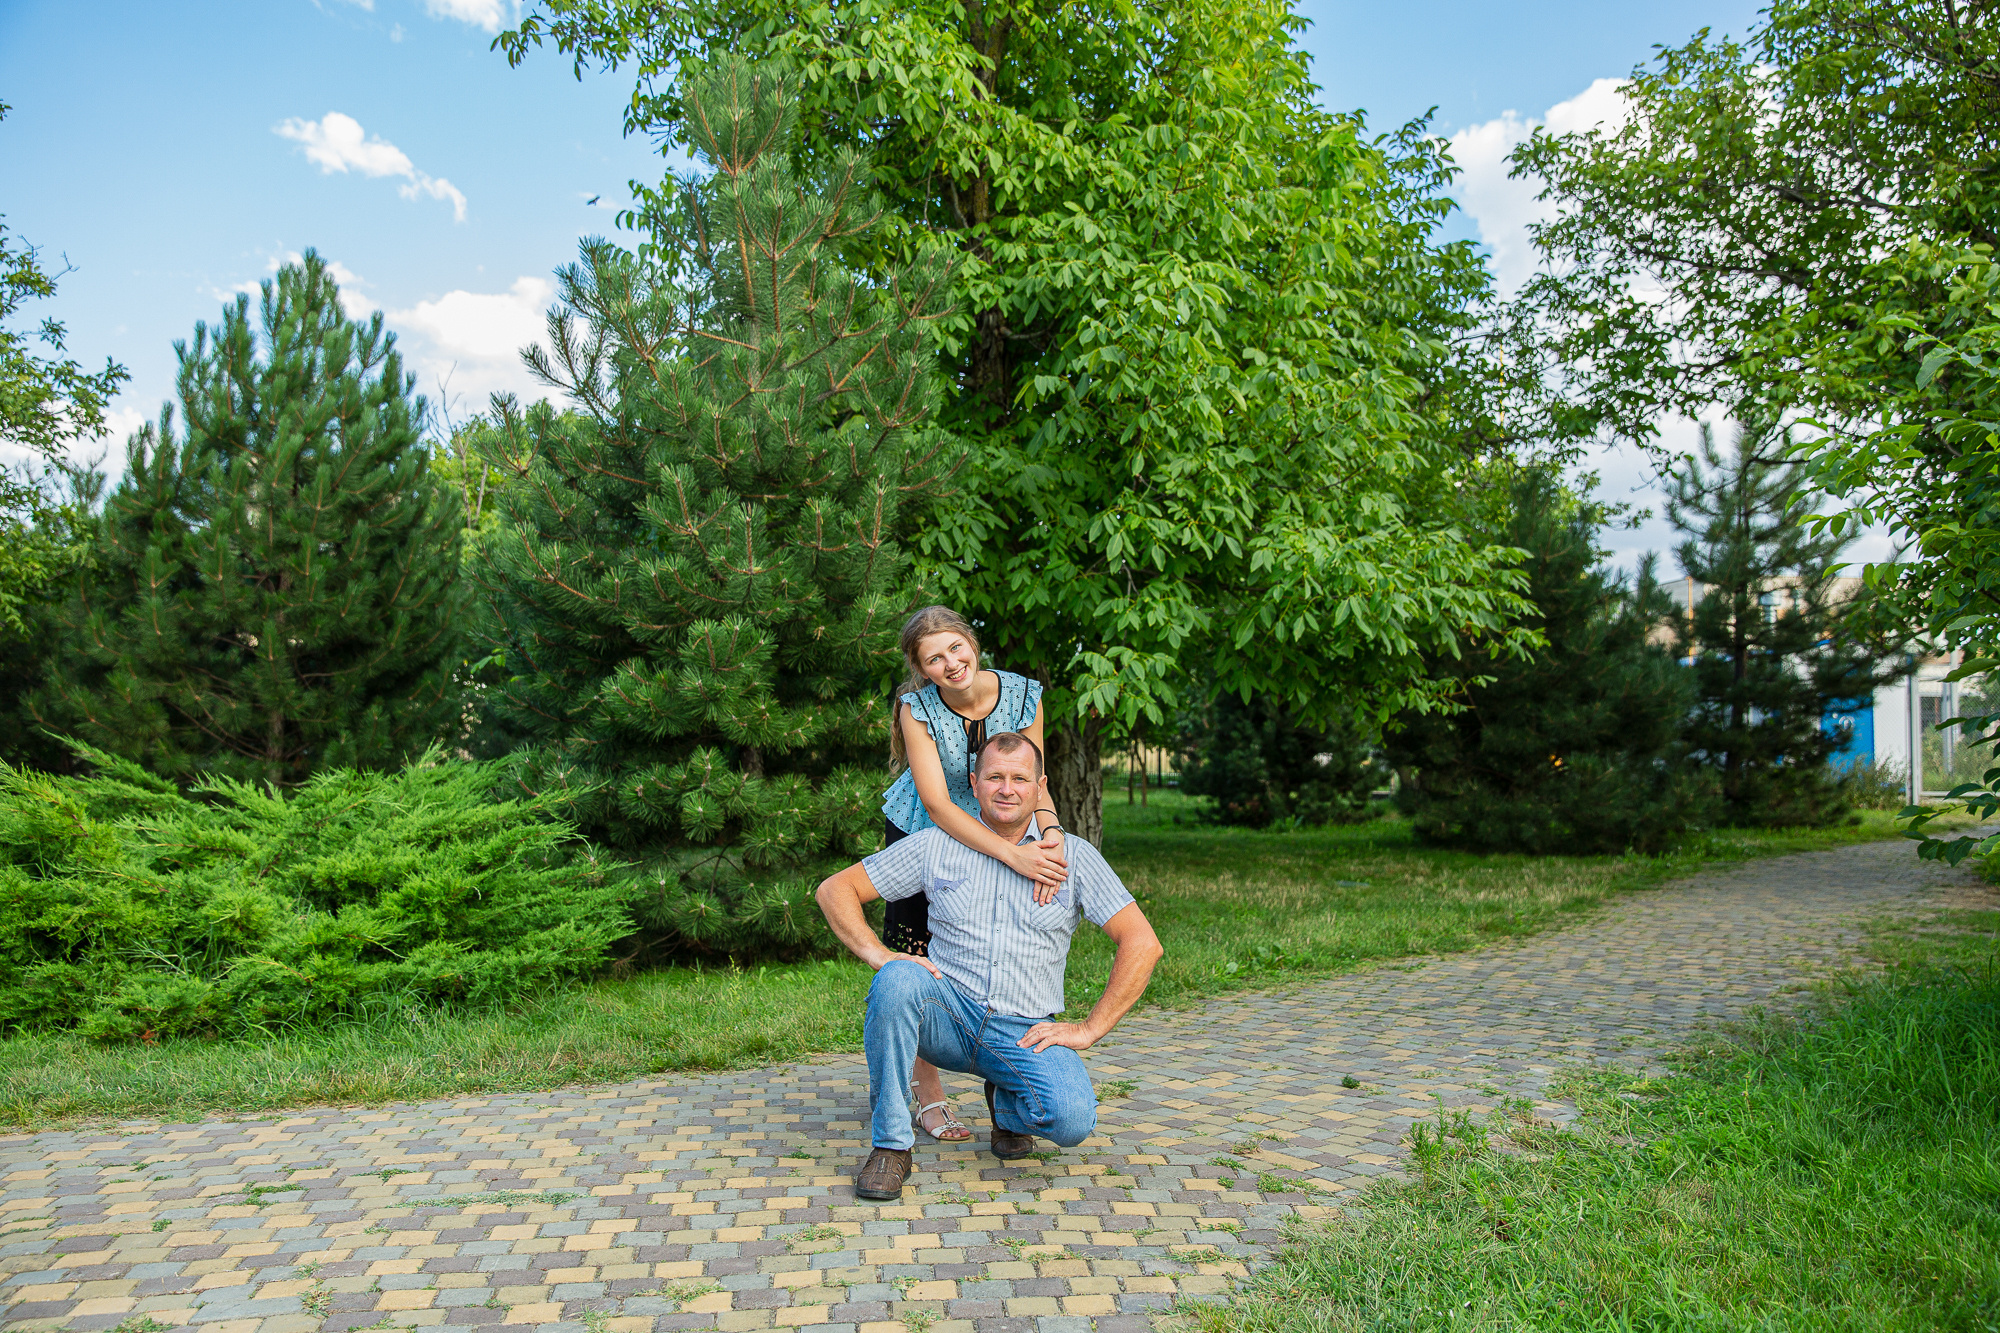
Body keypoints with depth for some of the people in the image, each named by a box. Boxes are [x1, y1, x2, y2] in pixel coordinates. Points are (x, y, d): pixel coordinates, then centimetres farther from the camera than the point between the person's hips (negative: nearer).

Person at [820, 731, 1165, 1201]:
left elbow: (1142, 944, -1)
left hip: (1026, 1033, 0)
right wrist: (880, 955, -12)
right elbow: (835, 889, 5)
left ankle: (1007, 1103, 9)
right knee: (898, 981, -34)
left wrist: (1089, 1030, -7)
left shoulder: (1074, 857, 3)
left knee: (1073, 1120, -29)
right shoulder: (936, 846, 4)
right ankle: (891, 1144, -16)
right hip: (950, 1015, 0)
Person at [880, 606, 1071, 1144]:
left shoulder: (1023, 695, -19)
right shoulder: (916, 707, -27)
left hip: (991, 833, 3)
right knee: (917, 958, -3)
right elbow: (936, 802, -33)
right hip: (919, 834, -2)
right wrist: (1013, 854, -43)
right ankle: (927, 1092, 13)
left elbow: (1034, 782, -14)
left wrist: (1051, 833, -36)